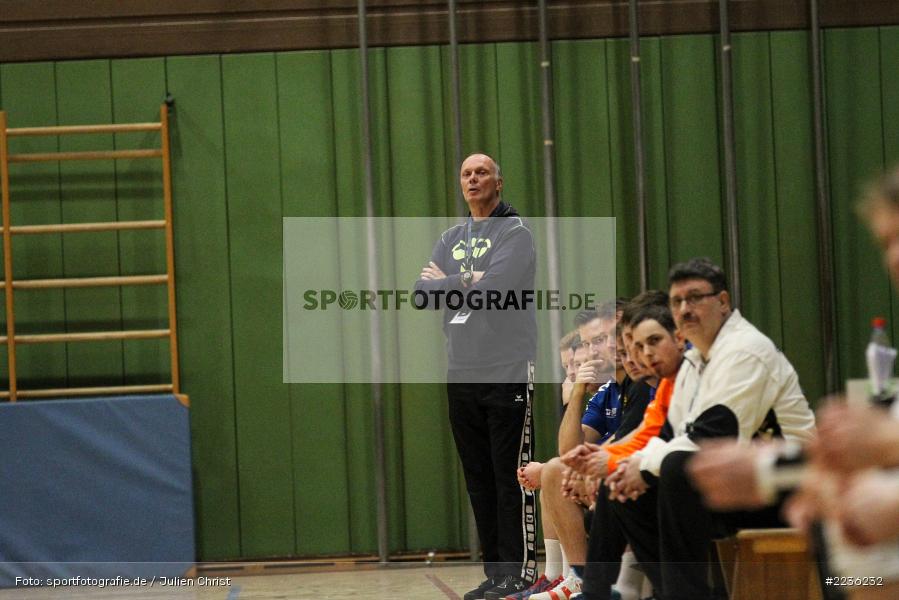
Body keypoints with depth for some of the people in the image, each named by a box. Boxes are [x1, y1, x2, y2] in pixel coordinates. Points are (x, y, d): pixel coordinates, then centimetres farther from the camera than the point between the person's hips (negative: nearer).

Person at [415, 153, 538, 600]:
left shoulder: (515, 233, -2)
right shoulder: (450, 239, 17)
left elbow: (491, 289, -16)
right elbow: (422, 292, 5)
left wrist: (445, 282, -2)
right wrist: (464, 282, -9)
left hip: (507, 372, -6)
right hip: (462, 373, 6)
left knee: (511, 476, -7)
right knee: (478, 477, 8)